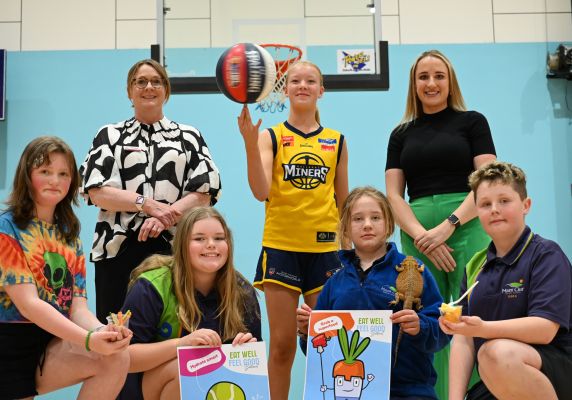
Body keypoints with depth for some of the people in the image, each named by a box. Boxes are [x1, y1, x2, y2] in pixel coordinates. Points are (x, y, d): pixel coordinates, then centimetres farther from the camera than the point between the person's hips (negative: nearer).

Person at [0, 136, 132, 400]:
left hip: (53, 344, 5)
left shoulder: (70, 234, 9)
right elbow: (28, 304, -19)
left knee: (117, 357, -22)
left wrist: (102, 331, -24)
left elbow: (78, 306, 0)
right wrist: (88, 339, -31)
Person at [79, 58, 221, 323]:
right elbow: (96, 192, 1)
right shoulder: (110, 136, 15)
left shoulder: (189, 137, 16)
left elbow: (205, 192, 4)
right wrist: (148, 204, -12)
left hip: (173, 250, 1)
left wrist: (166, 217, -13)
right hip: (118, 250, 0)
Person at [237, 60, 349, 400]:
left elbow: (343, 202, 14)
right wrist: (250, 143, -24)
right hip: (281, 247, -2)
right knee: (282, 343, 4)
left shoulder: (337, 141, 8)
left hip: (324, 248, 2)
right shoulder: (270, 137, 2)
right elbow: (261, 191, -13)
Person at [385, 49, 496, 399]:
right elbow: (393, 195, 7)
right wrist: (422, 237, -8)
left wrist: (448, 225, -14)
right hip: (418, 237, 3)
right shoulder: (401, 134, 16)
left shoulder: (472, 122, 9)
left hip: (466, 229, -2)